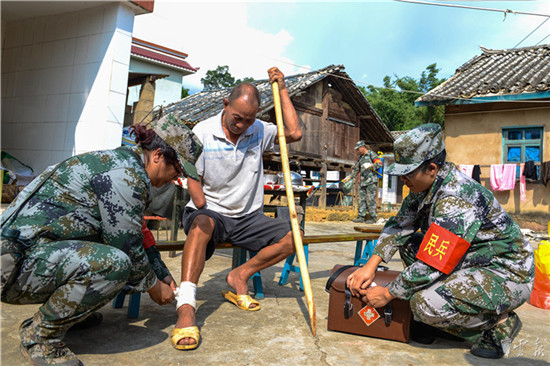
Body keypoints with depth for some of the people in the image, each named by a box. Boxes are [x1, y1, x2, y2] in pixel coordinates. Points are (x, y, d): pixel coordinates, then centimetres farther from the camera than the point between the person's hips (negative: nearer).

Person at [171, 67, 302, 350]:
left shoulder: (259, 132, 5)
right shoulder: (203, 132, -5)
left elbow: (294, 133, -5)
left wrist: (281, 90, -3)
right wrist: (203, 207, -21)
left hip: (247, 217, 4)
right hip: (211, 212, -4)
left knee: (293, 237, -14)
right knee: (202, 223, -39)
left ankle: (240, 275, -5)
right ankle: (185, 308, -46)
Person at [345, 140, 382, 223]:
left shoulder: (371, 154, -2)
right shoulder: (360, 157, 20)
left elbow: (379, 164, -13)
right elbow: (356, 169, 26)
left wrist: (370, 165, -26)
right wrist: (350, 177, 17)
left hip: (371, 181, -8)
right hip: (362, 182, 8)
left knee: (370, 200, -8)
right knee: (361, 199, 5)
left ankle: (373, 218, -1)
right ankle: (361, 217, 9)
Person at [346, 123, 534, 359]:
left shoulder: (455, 200, -29)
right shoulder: (424, 187, -1)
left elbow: (432, 263, -29)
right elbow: (398, 226, 5)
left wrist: (387, 294, -18)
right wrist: (370, 266, -6)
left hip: (507, 275, -10)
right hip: (470, 261, 10)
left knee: (426, 304, -29)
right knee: (408, 243, 4)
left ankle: (499, 323, -1)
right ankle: (431, 324, 7)